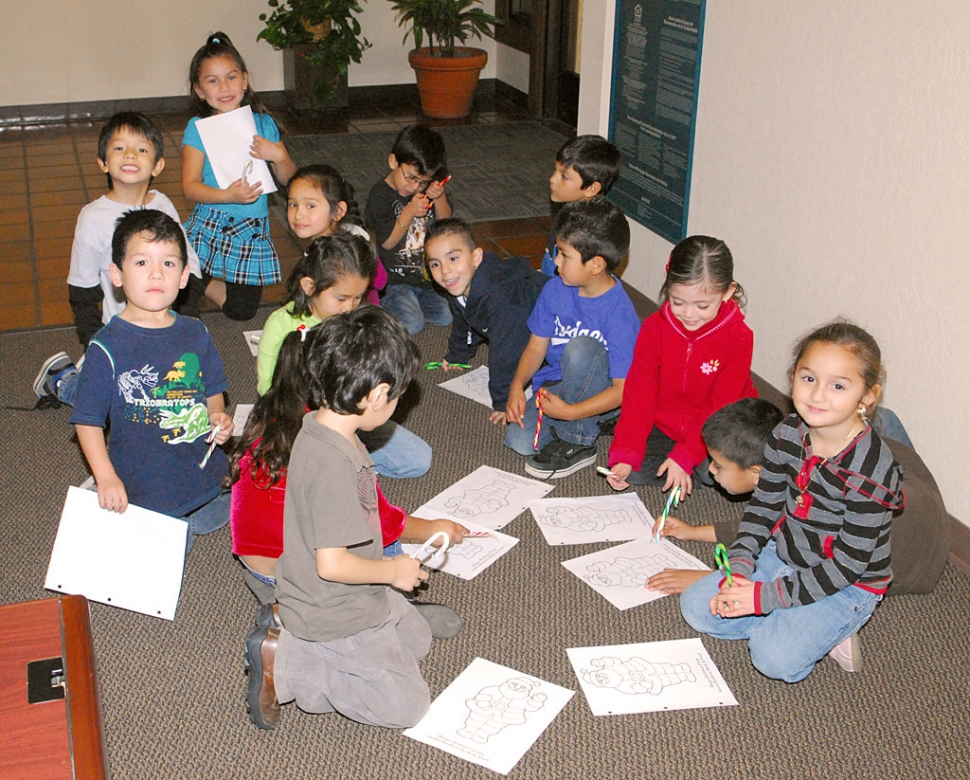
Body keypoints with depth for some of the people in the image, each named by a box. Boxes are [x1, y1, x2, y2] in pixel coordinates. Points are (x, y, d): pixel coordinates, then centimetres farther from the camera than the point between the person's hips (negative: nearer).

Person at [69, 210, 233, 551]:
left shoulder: (195, 334, -2)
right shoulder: (108, 347, -17)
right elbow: (88, 420, -12)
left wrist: (218, 416, -10)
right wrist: (106, 478, -20)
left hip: (205, 474, 5)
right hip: (142, 488, -5)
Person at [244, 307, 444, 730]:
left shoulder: (323, 427, -3)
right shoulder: (331, 462, -34)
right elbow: (331, 563, -32)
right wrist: (393, 571, -15)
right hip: (335, 614, -10)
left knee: (417, 638, 26)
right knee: (405, 706, -1)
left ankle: (299, 642, 12)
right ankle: (281, 662, -2)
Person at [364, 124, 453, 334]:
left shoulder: (426, 190, 6)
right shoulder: (380, 194, -11)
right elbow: (388, 241, -16)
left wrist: (440, 199, -14)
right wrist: (410, 211, -27)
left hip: (429, 276, 6)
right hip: (395, 279, -6)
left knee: (448, 315, -8)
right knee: (412, 325, -22)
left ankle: (407, 304, 13)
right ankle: (381, 305, 6)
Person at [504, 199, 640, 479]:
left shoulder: (619, 314, -25)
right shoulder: (555, 290, -6)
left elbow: (623, 389, -25)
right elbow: (537, 345, 2)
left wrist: (568, 412, -29)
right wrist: (517, 386, -14)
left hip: (601, 399, -5)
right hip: (558, 385, 5)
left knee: (580, 347, -35)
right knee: (519, 440, -18)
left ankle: (577, 444, -18)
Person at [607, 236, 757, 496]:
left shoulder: (738, 337, -16)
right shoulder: (654, 328, -9)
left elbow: (721, 408, -16)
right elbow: (639, 395, -9)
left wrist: (685, 456, -25)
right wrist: (624, 455, -20)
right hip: (665, 426, 3)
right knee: (631, 471, -19)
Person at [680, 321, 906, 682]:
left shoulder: (872, 469, -28)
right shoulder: (788, 434, -9)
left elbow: (847, 566, -24)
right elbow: (763, 504, 3)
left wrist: (766, 596, -24)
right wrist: (738, 569, -11)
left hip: (848, 587, -6)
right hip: (782, 557, 6)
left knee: (775, 658, -24)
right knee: (696, 607, -2)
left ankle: (829, 634, 2)